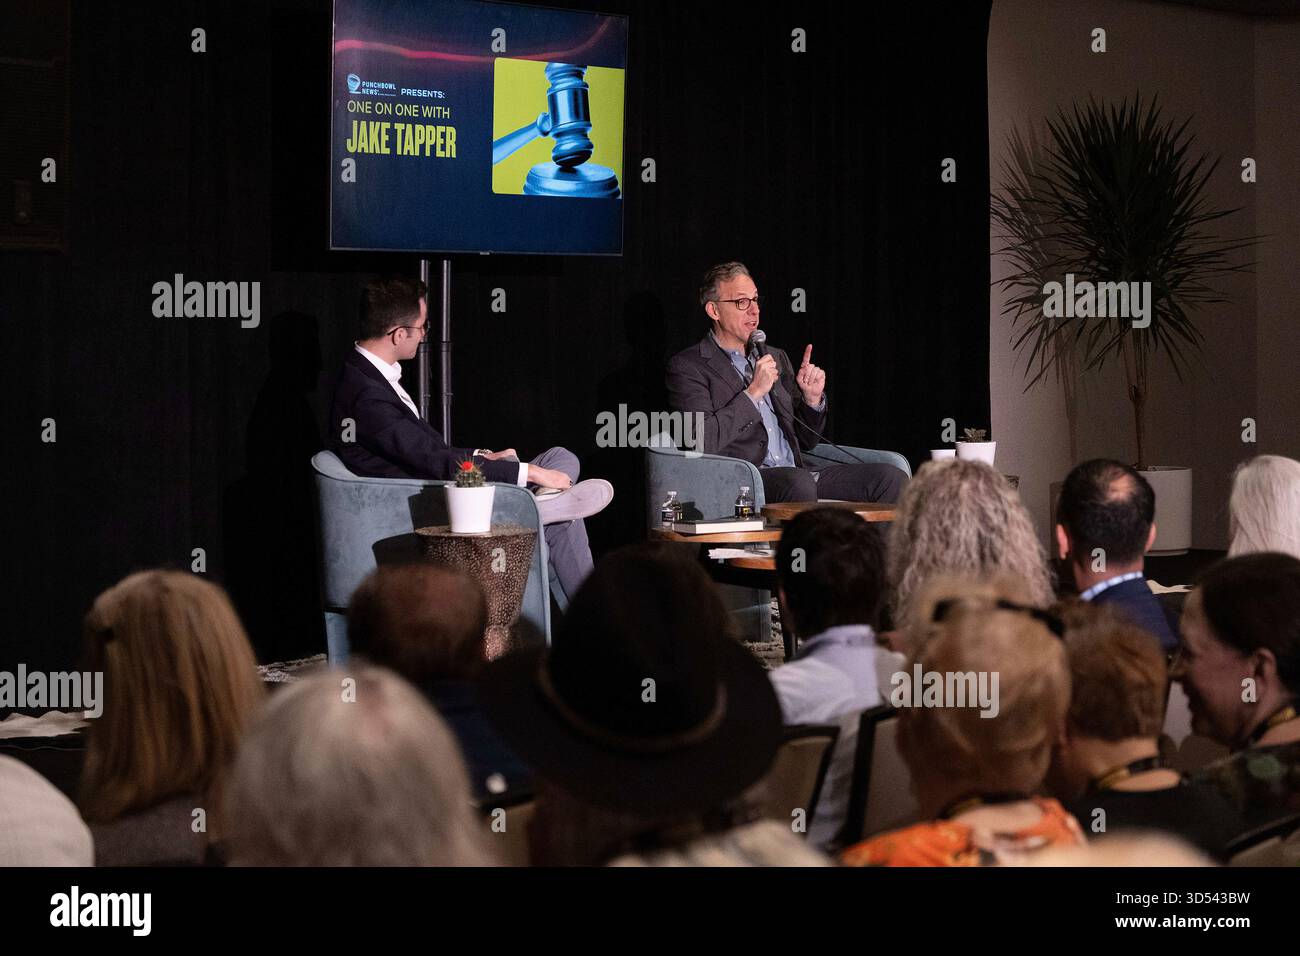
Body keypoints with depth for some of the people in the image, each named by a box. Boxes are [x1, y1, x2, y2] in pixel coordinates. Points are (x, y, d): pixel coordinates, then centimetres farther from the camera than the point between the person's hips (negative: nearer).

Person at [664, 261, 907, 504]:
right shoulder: (689, 366, 3)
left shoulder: (776, 358, 24)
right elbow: (702, 442, -13)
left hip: (798, 472, 6)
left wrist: (812, 398, 8)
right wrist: (753, 392, -9)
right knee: (798, 482, -39)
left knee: (890, 477, -16)